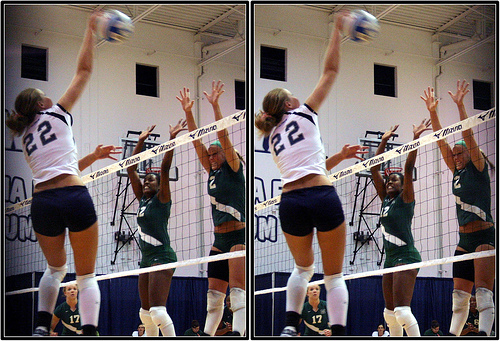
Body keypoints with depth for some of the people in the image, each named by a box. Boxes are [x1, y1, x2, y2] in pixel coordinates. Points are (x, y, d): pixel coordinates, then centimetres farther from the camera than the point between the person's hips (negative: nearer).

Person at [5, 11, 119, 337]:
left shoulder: (27, 138, 22)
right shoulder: (57, 113, 8)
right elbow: (84, 71, 10)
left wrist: (94, 156, 36)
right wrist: (91, 29, 17)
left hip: (42, 201, 5)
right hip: (75, 197, -5)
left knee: (55, 269, 26)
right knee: (87, 276, 3)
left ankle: (41, 327, 8)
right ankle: (90, 335, -12)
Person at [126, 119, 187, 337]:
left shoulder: (162, 199, -3)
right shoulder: (143, 200, 15)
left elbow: (165, 168, -15)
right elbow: (131, 169, 17)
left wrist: (172, 138, -18)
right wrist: (141, 141, 16)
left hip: (162, 257, -9)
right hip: (147, 258, 9)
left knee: (157, 310, -19)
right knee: (145, 312, 11)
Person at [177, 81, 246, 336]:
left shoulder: (234, 169, -2)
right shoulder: (212, 172, 15)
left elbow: (223, 137, -13)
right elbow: (197, 142, 12)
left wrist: (215, 105, -18)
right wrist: (188, 112, 4)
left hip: (238, 237, -8)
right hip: (219, 239, 8)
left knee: (237, 291, -19)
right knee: (214, 295, 7)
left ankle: (237, 336, -29)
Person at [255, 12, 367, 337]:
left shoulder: (273, 138, 23)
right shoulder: (304, 113, 9)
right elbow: (330, 72, 11)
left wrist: (339, 157, 28)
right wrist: (337, 30, 16)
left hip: (290, 201, 5)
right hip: (323, 197, -4)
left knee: (303, 267, 27)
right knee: (334, 276, 4)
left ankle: (290, 326, 11)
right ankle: (339, 336, -7)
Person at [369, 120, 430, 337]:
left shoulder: (405, 199, -2)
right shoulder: (386, 199, 16)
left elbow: (408, 168, -13)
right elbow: (374, 169, 17)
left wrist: (415, 138, -15)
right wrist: (384, 141, 18)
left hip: (406, 256, -9)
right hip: (391, 258, 9)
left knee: (402, 309, -19)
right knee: (390, 311, 10)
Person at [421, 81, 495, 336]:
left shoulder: (478, 168, -1)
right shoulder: (457, 172, 16)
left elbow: (467, 135, -12)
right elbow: (441, 142, 11)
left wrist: (459, 105, -18)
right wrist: (432, 112, 4)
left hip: (484, 236, -8)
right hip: (464, 238, 8)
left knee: (483, 292, -17)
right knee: (459, 294, 6)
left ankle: (484, 335, -27)